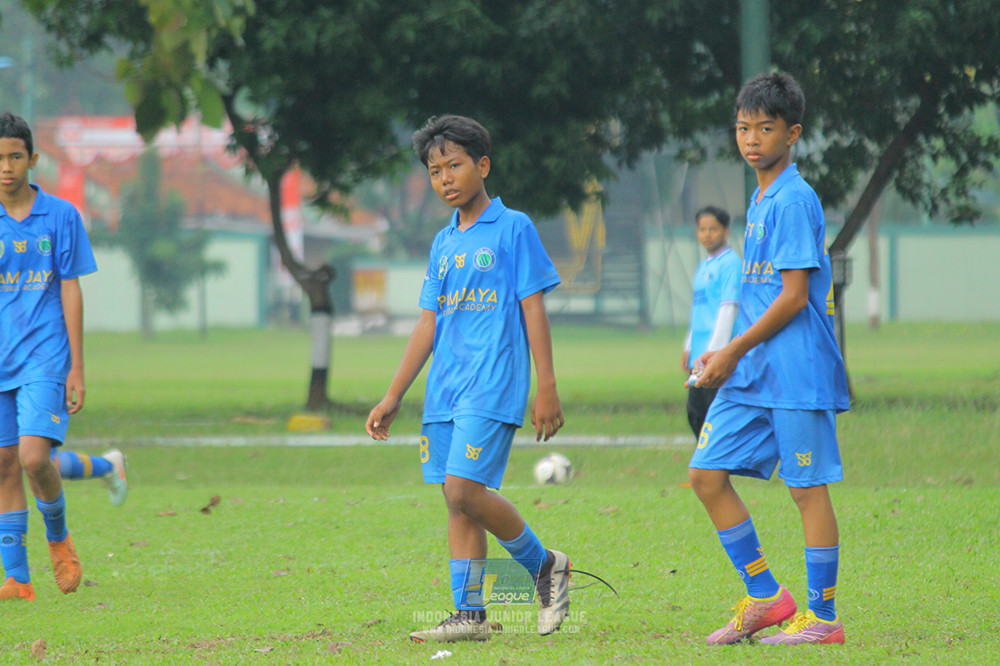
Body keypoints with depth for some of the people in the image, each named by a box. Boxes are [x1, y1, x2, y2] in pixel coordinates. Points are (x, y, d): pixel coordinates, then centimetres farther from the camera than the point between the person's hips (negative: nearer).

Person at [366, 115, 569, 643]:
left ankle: (544, 565, 3)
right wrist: (392, 398, 16)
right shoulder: (444, 243, 16)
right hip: (445, 389, 7)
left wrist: (546, 388, -9)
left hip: (492, 385, -7)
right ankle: (469, 614, 6)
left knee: (465, 490, -17)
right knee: (456, 500, 3)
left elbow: (534, 310, -5)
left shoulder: (513, 228, -2)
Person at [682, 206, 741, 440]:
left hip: (718, 358, -9)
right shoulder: (704, 266, 18)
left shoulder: (730, 263, -10)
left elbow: (728, 310, -16)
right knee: (696, 412, 10)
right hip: (700, 357, 9)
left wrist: (712, 353, -20)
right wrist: (689, 348, 20)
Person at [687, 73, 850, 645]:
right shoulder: (761, 199, 16)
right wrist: (728, 354, 18)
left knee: (808, 487, -3)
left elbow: (793, 297, -16)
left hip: (797, 373, -9)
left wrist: (734, 352, -12)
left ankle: (823, 616, 4)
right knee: (707, 473, 5)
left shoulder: (794, 200, -12)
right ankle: (765, 596, 13)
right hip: (751, 373, 9)